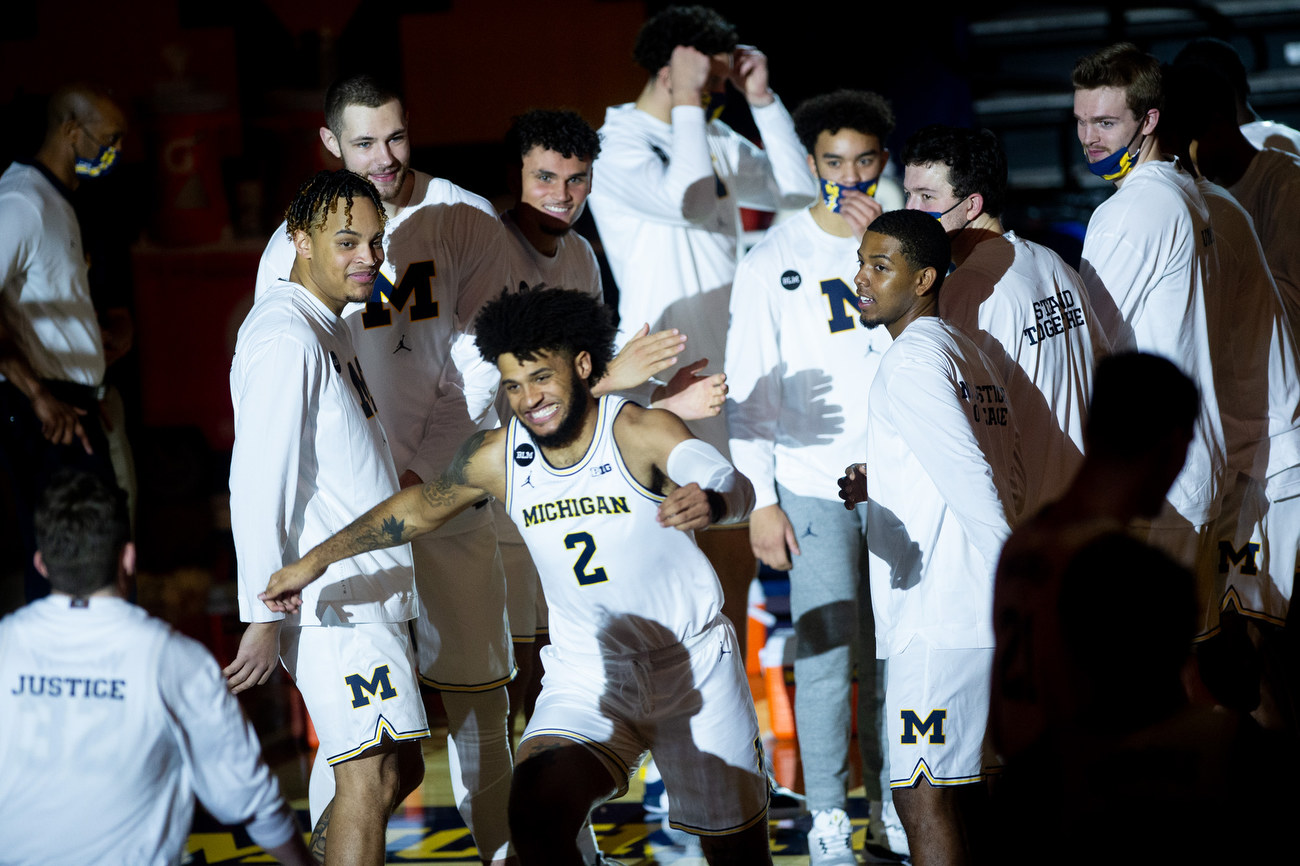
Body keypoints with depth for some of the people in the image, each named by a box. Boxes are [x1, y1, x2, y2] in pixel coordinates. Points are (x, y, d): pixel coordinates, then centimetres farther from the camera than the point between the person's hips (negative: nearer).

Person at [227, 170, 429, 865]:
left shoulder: (329, 328, 17)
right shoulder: (286, 338, -15)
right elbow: (259, 485, -20)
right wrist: (265, 618, -21)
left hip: (367, 592, 10)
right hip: (331, 601, -10)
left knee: (400, 765, 14)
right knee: (373, 774, -14)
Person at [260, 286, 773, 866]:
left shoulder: (642, 432, -18)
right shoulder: (497, 456, -5)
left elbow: (734, 485, -36)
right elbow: (419, 506, 13)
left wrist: (711, 502, -61)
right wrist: (313, 563, 18)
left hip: (695, 666, -2)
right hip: (589, 681, 2)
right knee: (536, 817, -27)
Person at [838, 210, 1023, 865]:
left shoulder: (910, 360, -10)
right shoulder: (969, 354, 18)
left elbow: (973, 484, -19)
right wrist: (883, 485, 20)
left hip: (938, 614, -10)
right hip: (981, 612, 10)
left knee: (922, 794, -9)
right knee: (961, 784, 16)